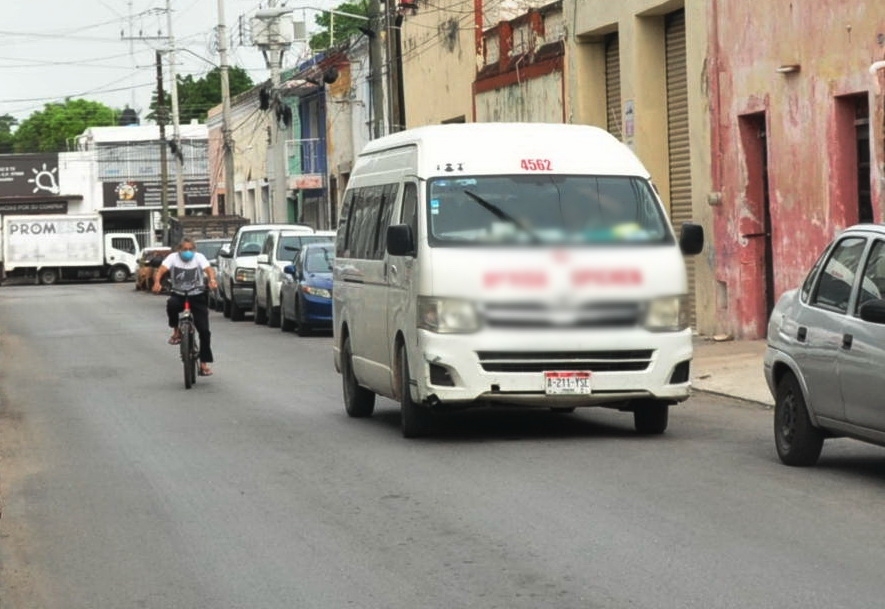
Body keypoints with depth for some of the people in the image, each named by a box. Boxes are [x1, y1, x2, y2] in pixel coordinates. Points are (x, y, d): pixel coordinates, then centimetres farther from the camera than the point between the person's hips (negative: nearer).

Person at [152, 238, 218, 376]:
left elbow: (209, 269, -21)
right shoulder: (173, 257, -5)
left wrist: (212, 280, -44)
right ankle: (176, 332, -11)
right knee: (171, 304, -37)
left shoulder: (199, 257, -5)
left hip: (197, 296, 0)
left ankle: (204, 363, 5)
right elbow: (161, 270, -19)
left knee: (204, 330, -7)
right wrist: (157, 283, -40)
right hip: (179, 295, 0)